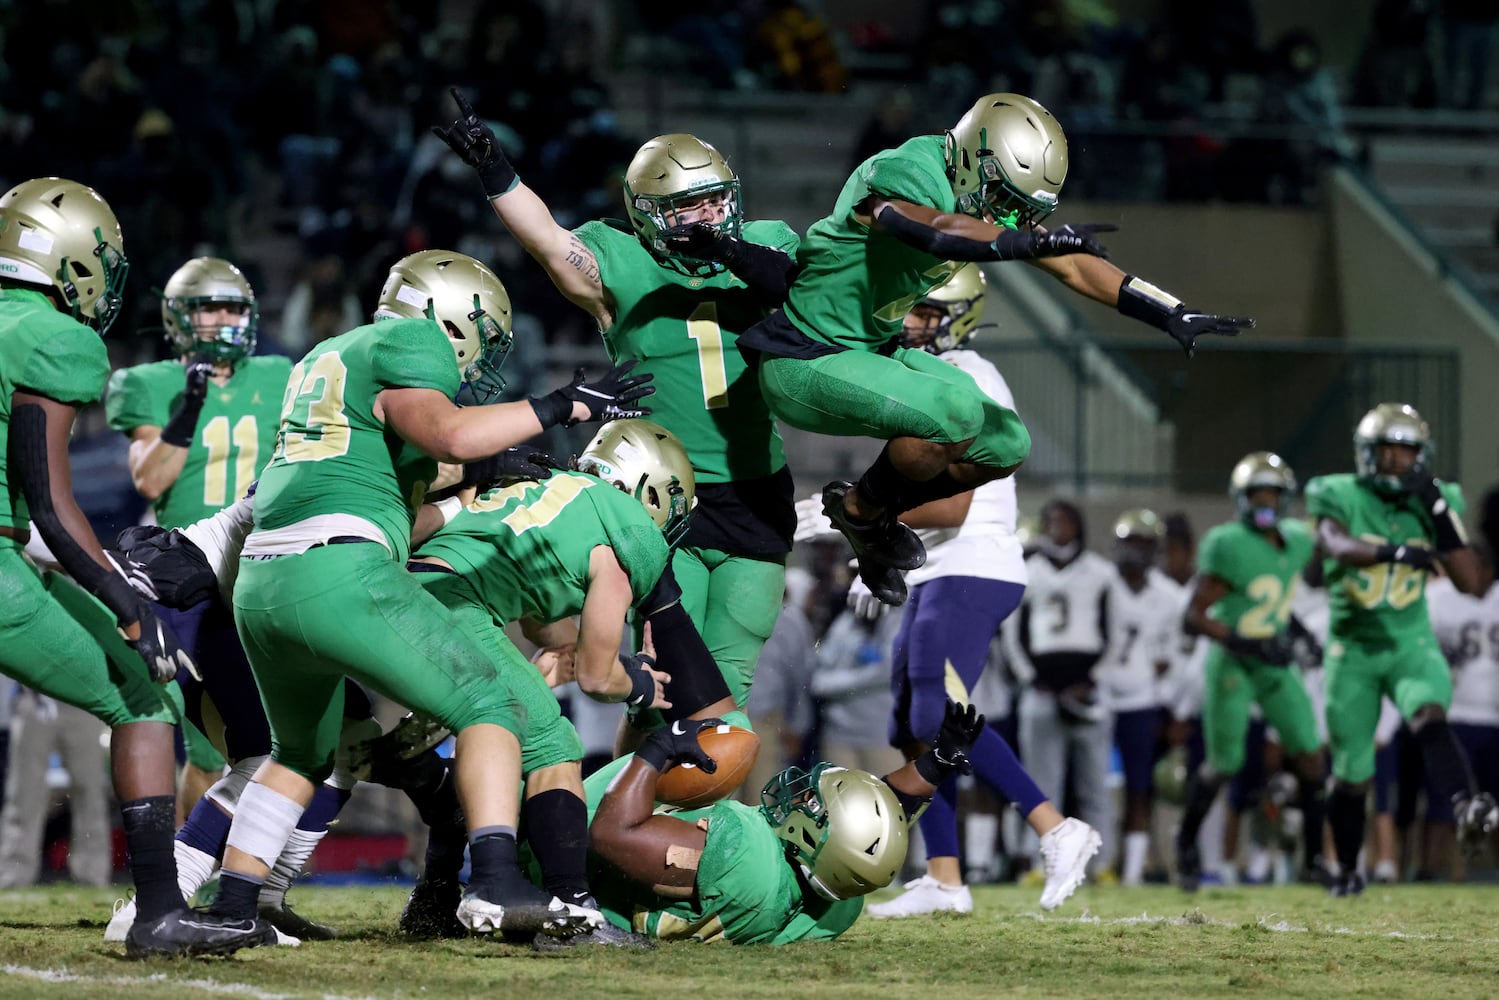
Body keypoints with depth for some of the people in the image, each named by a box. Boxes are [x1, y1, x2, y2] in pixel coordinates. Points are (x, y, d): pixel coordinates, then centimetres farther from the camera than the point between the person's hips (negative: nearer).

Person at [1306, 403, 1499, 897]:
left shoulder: (1434, 502, 1)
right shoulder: (1340, 496, -8)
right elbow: (1336, 545, -31)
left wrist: (1439, 512, -15)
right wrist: (1395, 551, -49)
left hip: (1411, 646, 0)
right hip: (1353, 649, 0)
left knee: (1430, 717, -32)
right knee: (1350, 776, 6)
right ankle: (1347, 871, 27)